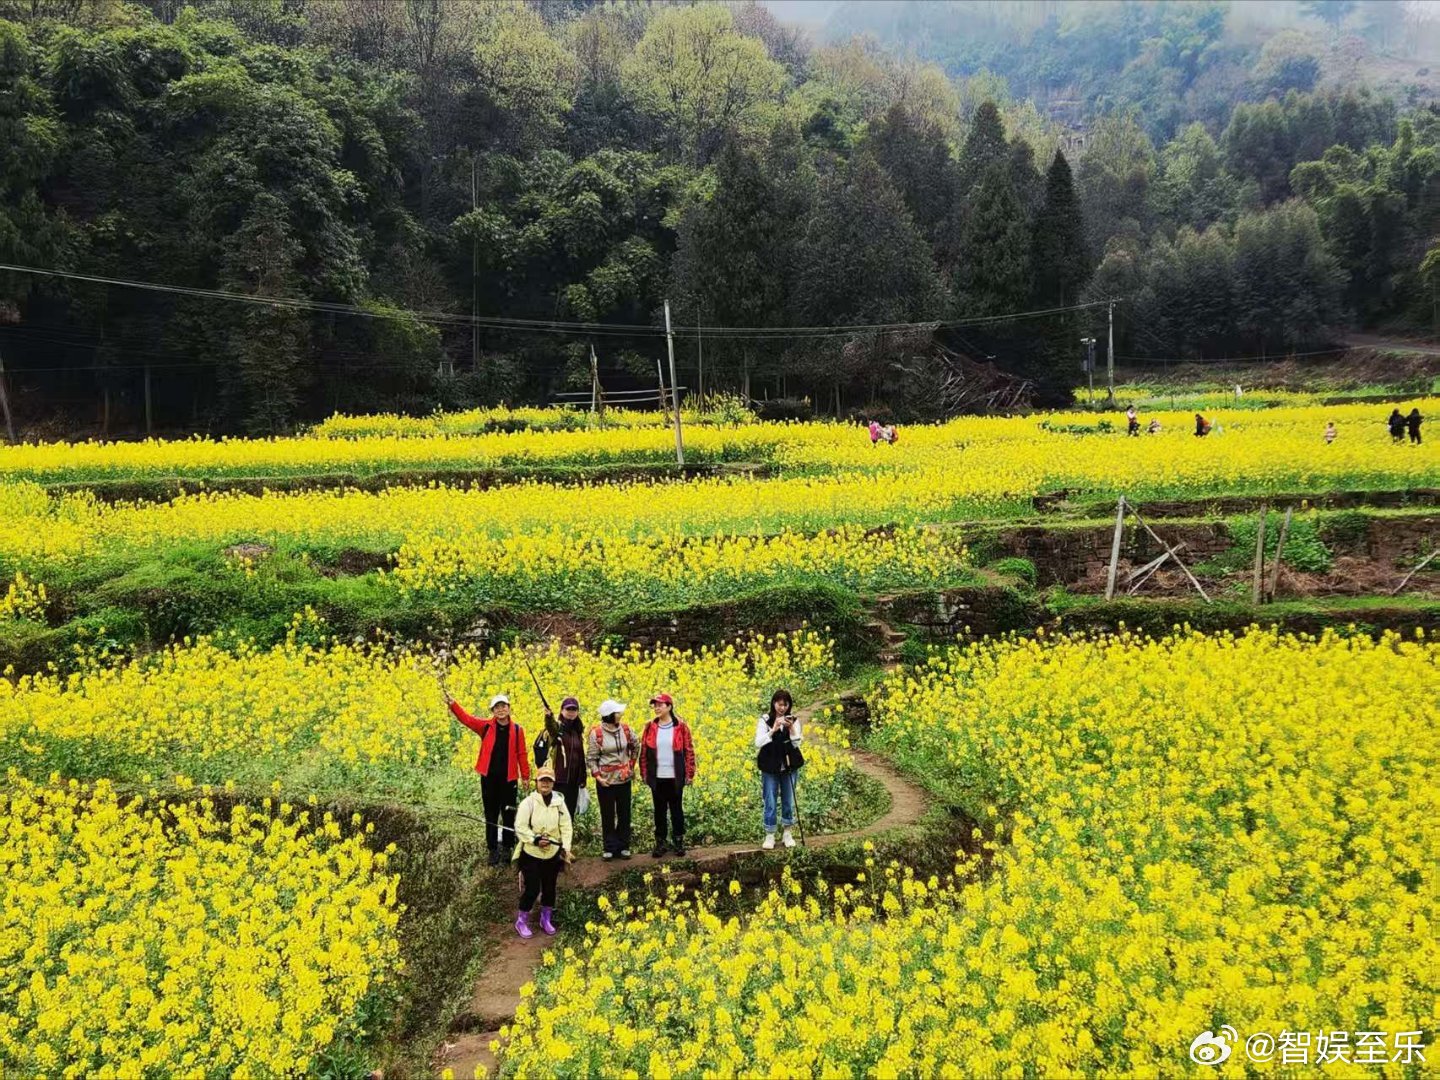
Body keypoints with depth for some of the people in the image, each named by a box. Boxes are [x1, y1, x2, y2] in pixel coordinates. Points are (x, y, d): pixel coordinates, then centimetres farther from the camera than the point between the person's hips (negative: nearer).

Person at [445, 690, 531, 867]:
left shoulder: (517, 730, -2)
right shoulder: (486, 726, -1)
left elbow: (521, 754, 2)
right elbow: (466, 719, -11)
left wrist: (525, 776, 2)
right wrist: (453, 704, -25)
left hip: (508, 779, -1)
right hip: (489, 777, 1)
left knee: (508, 814, 8)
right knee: (491, 815, 10)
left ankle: (507, 848, 23)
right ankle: (493, 849, 20)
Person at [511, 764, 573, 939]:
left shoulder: (559, 802, 0)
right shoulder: (528, 802, -10)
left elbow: (566, 827, 0)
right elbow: (520, 827, -13)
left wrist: (566, 847, -12)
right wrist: (536, 839, -24)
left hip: (553, 854, 4)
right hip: (531, 853, -4)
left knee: (549, 887, 14)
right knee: (532, 889, -5)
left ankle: (546, 919, 34)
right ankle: (521, 921, 15)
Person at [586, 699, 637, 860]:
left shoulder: (625, 729, -3)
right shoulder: (596, 733, -13)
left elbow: (635, 748, 14)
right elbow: (591, 758, -7)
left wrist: (631, 765, 7)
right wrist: (597, 776, -16)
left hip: (624, 779, 3)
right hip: (605, 781, -3)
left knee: (624, 814, 9)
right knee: (607, 815, 7)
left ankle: (623, 846, 21)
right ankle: (610, 848, 18)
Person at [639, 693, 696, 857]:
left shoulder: (681, 727, -4)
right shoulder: (650, 727, 2)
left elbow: (689, 751, -2)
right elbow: (644, 752, 7)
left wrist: (690, 774, -4)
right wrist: (644, 774, 3)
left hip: (675, 778, -2)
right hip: (657, 778, 2)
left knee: (676, 809, 7)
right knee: (659, 810, 10)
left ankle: (678, 842, 18)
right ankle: (660, 843, 18)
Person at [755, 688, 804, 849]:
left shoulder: (794, 720, 1)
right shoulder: (765, 720, -5)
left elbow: (797, 744, -6)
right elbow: (758, 743, -14)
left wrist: (791, 729, -22)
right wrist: (773, 730, -25)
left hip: (789, 767, 2)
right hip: (770, 768, -2)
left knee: (788, 801, 9)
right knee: (770, 803, 1)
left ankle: (788, 834, 22)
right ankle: (769, 836, 11)